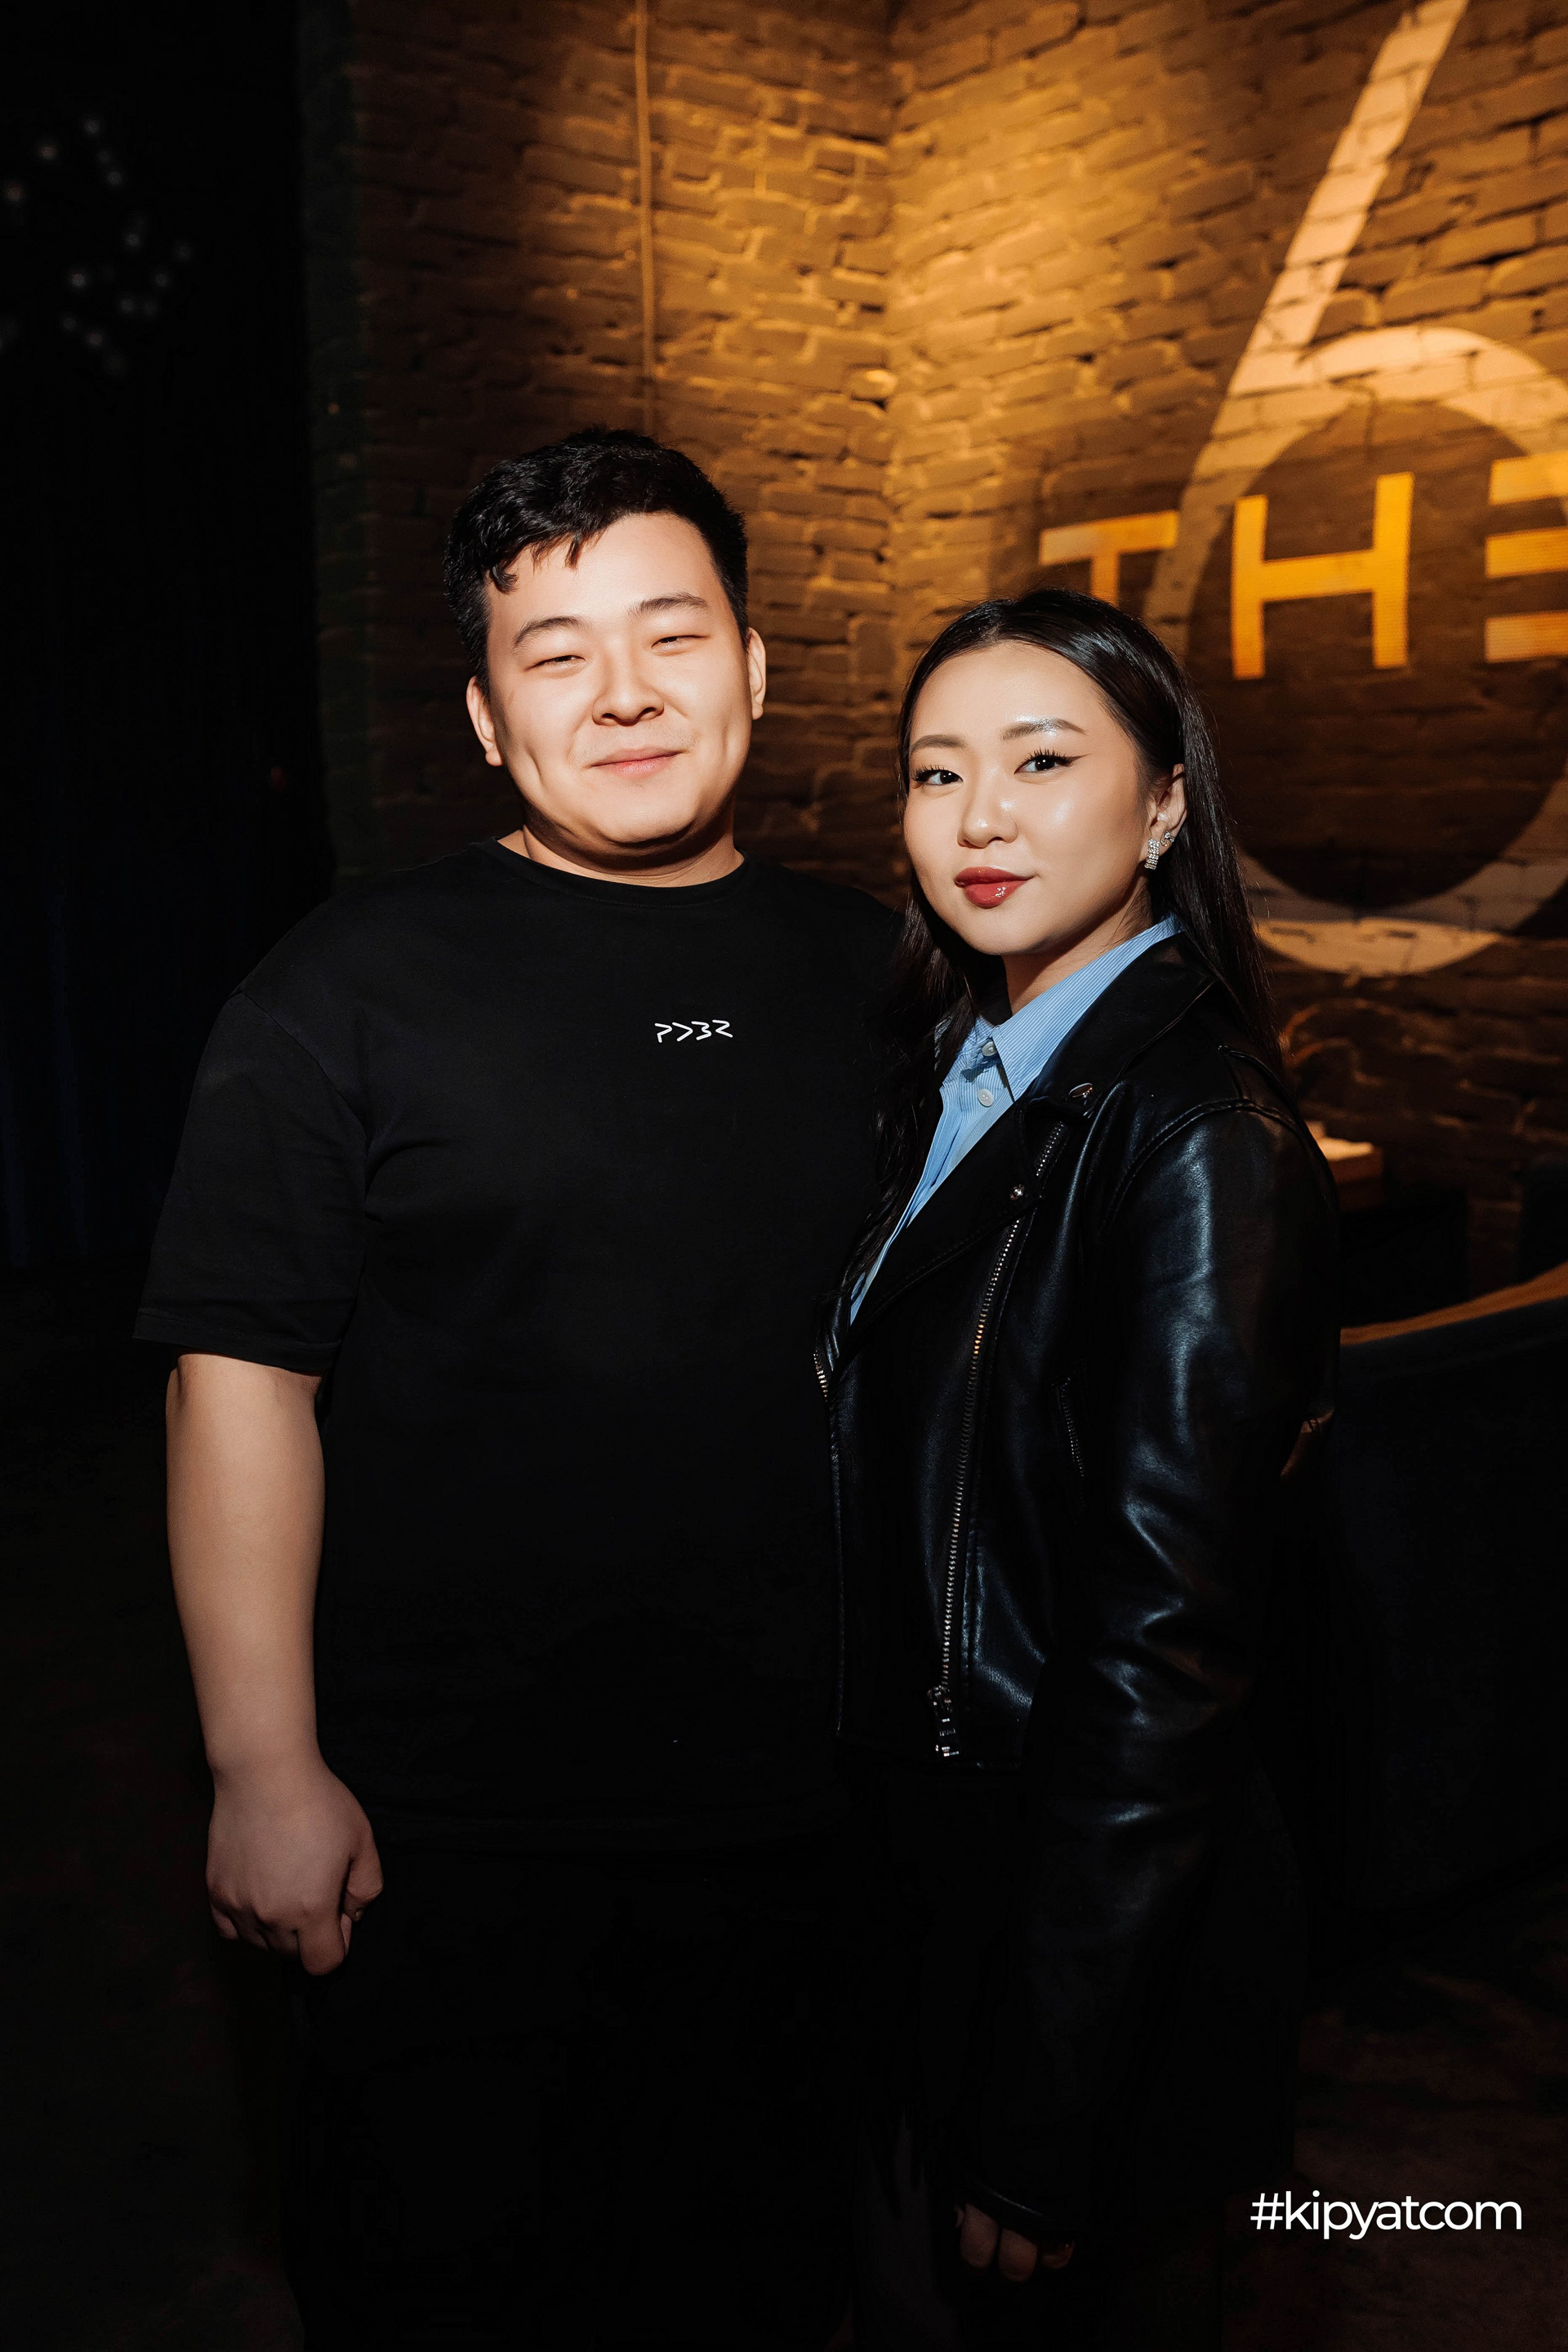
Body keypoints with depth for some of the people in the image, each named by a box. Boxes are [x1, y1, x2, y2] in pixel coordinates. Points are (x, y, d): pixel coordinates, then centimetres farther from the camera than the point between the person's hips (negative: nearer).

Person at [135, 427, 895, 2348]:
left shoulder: (875, 976, 3)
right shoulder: (351, 989, -8)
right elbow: (241, 1378, -10)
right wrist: (266, 1768, -12)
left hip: (807, 1820, 4)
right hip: (445, 1831, -3)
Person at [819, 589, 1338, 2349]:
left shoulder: (1194, 1141, -22)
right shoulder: (957, 1075, 3)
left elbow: (1163, 1655, -23)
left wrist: (1043, 2136, -18)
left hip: (1099, 1926, -7)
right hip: (921, 1858, 8)